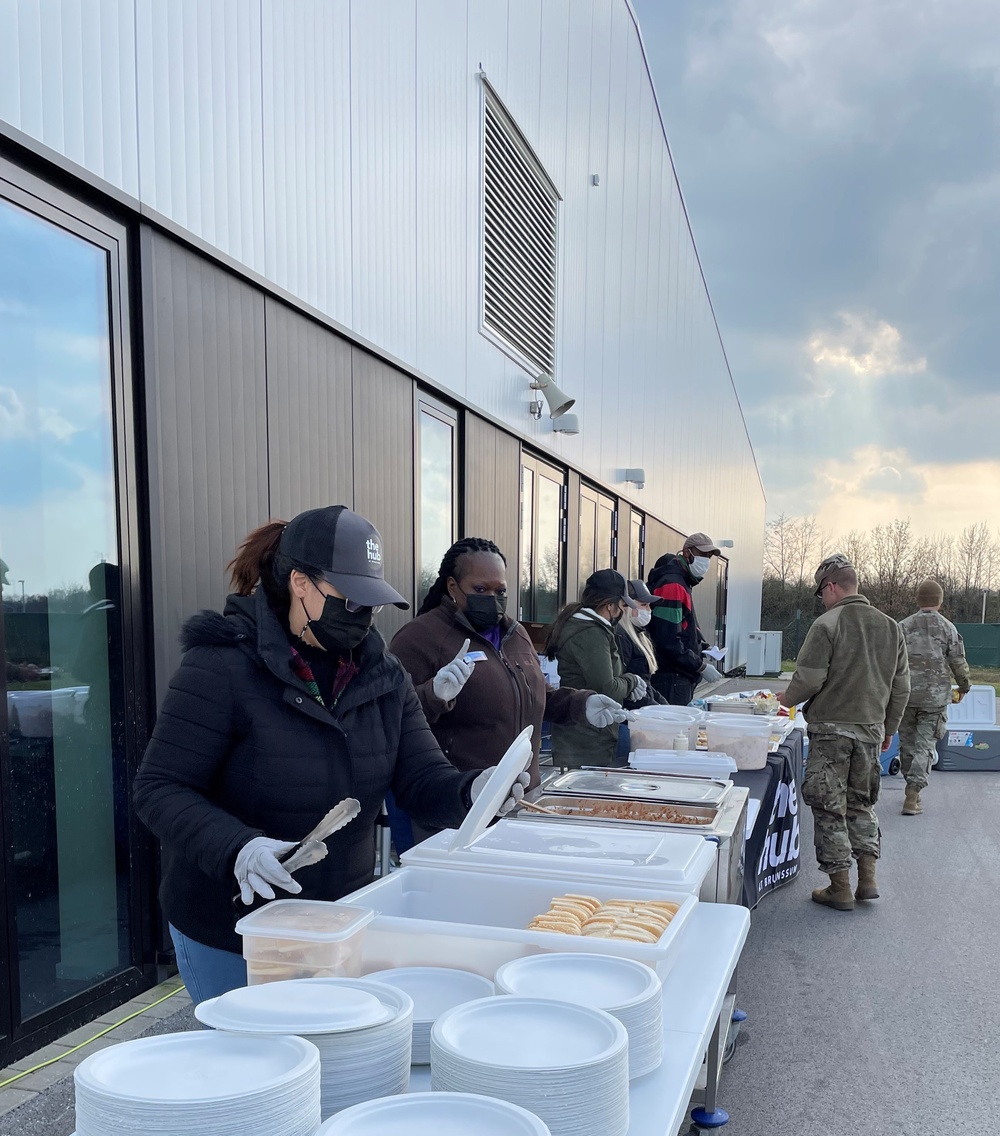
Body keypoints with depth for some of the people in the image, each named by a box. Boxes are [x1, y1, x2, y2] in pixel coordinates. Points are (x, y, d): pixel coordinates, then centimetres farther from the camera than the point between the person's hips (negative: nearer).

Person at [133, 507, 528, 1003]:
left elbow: (422, 781, -4)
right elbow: (160, 789, -18)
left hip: (342, 922, 5)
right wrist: (236, 848, -34)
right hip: (230, 934, -5)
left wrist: (471, 791, -26)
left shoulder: (381, 672, -1)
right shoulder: (222, 667, -18)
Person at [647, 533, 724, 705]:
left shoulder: (683, 583, 17)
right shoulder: (672, 585, -15)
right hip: (670, 679, -10)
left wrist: (703, 651, 10)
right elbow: (668, 641, -21)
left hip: (681, 679, 10)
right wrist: (701, 666, -15)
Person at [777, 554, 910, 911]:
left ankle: (840, 888, 9)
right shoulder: (890, 626, 8)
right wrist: (889, 728, 21)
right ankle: (868, 879, 19)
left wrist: (787, 698, 4)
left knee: (829, 807, 3)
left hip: (831, 727, -6)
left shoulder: (827, 624, -12)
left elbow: (808, 679, -16)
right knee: (862, 802, 19)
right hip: (871, 728, 6)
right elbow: (901, 687, 11)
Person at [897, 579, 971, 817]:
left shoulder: (903, 626, 0)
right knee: (924, 745, 1)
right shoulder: (948, 628, -3)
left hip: (905, 694, 2)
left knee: (907, 742, 15)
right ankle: (912, 796, -8)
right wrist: (964, 687, 17)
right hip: (935, 697, -1)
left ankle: (912, 790, 27)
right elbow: (959, 663, 0)